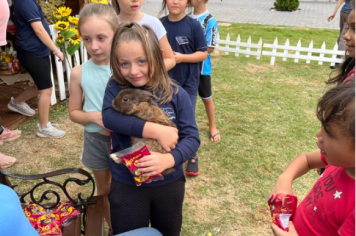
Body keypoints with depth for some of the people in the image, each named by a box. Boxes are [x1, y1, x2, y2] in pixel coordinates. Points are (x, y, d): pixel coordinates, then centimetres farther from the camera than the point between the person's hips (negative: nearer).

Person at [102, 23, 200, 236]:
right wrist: (156, 130, -32)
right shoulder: (116, 88, -9)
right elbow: (109, 117, -28)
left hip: (169, 183, 1)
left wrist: (168, 159, -31)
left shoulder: (176, 94, -11)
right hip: (126, 185, 0)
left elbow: (192, 137, -12)